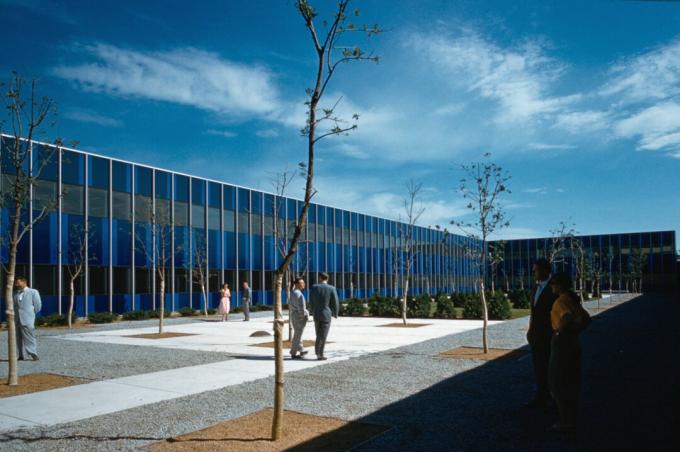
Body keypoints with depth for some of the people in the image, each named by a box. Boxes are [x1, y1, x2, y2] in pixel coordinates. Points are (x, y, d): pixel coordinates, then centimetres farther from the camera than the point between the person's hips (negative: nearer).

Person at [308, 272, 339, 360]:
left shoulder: (314, 287, 0)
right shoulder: (331, 288, -7)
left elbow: (311, 302, 5)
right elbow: (335, 303, -6)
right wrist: (335, 314, 10)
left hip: (316, 315, 3)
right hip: (326, 315, -3)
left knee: (319, 335, 15)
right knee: (323, 336, 0)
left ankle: (318, 353, 14)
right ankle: (320, 354, -3)